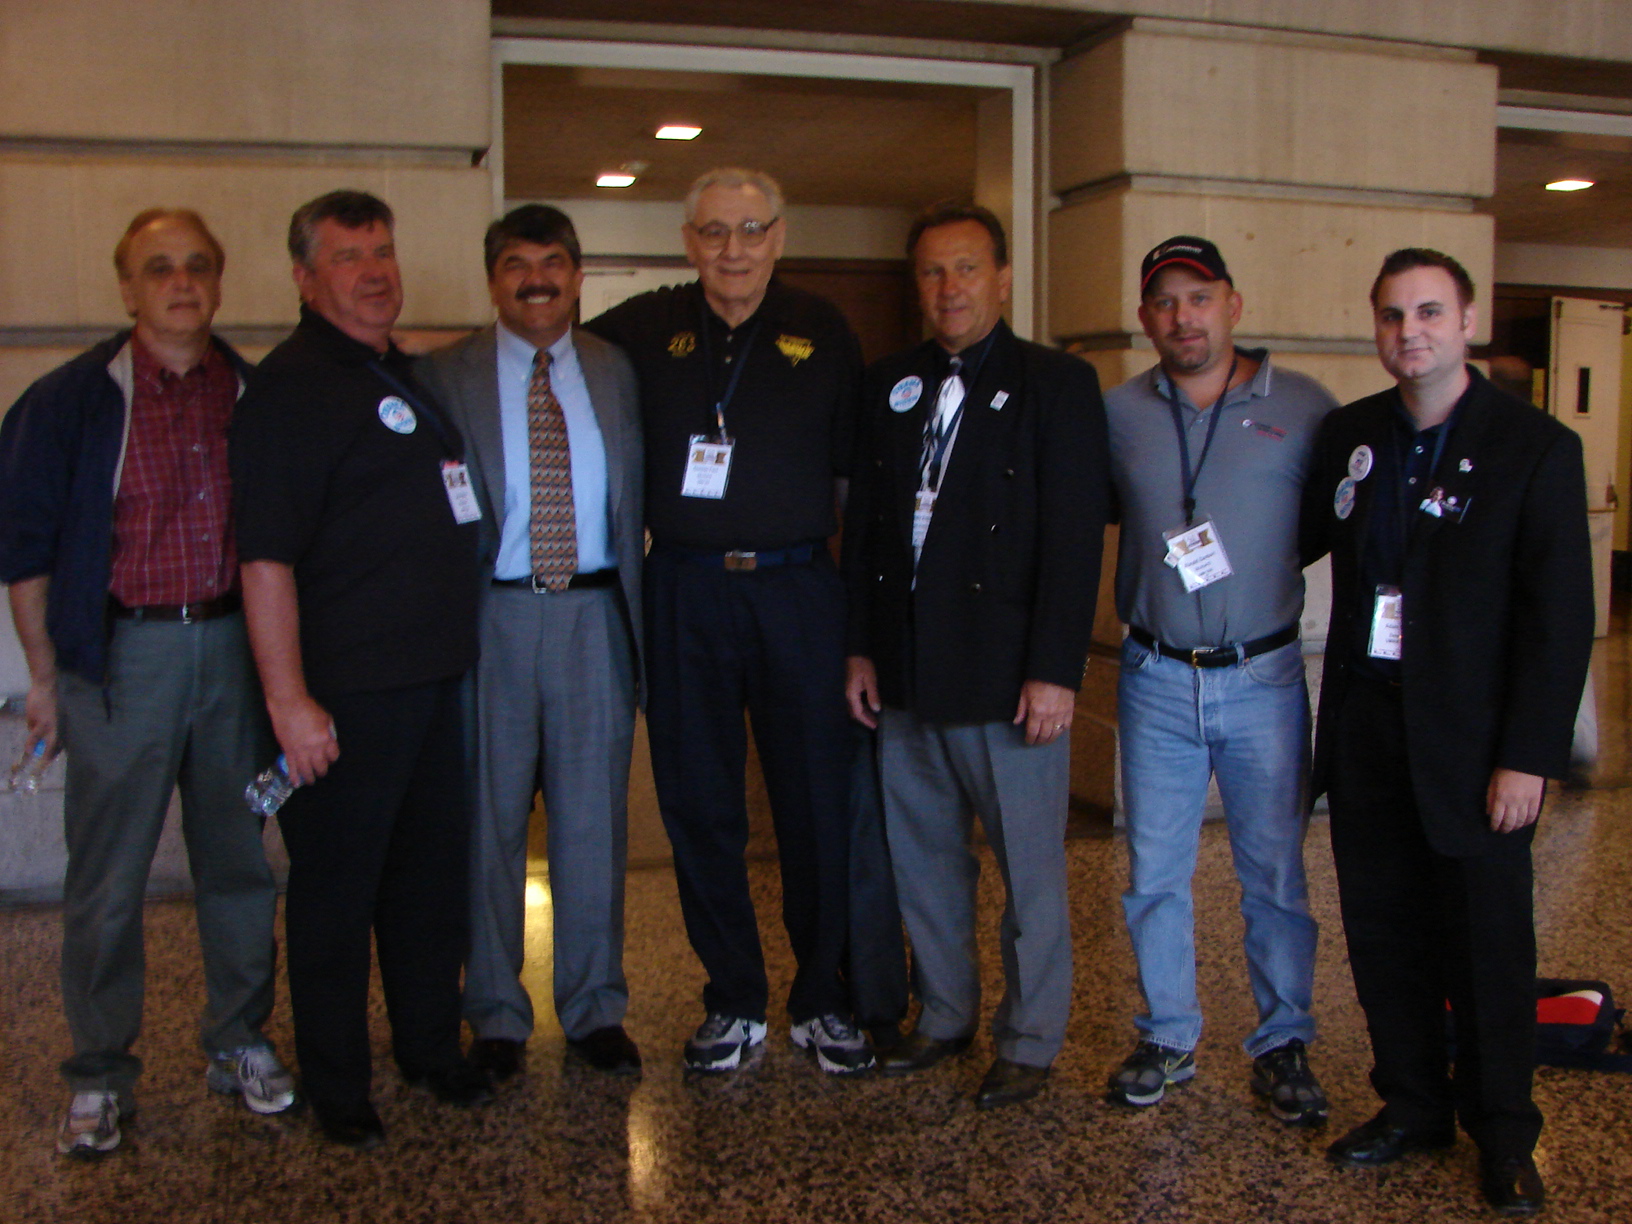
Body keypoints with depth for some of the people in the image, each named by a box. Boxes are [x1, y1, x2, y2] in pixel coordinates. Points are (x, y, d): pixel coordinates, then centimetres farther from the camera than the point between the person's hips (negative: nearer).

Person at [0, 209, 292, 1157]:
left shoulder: (255, 396, 6)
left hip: (232, 646, 3)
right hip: (122, 654, -2)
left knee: (241, 860, 10)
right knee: (107, 878, 3)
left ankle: (241, 1044, 26)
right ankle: (101, 1076, 18)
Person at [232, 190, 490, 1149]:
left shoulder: (408, 376, 15)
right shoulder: (289, 386, -10)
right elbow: (266, 558, -17)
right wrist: (289, 700, -21)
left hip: (435, 676, 8)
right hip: (343, 693, -8)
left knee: (435, 873, 16)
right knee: (336, 889, 5)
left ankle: (432, 1045, 32)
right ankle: (338, 1088, 20)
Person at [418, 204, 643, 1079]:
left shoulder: (617, 373, 10)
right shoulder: (444, 376, 3)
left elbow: (635, 501, 10)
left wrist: (642, 609, 1)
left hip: (594, 616, 2)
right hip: (492, 616, -1)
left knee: (593, 818, 8)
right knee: (490, 820, 6)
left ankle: (595, 1009, 23)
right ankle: (496, 1016, 21)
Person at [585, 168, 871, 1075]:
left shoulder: (823, 332, 6)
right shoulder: (644, 330, 6)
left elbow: (855, 467, 9)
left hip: (797, 592, 0)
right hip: (684, 597, 1)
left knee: (819, 804, 3)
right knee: (700, 806, 7)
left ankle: (823, 1000, 20)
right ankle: (734, 1001, 23)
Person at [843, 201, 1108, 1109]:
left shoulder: (1057, 384, -3)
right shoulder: (890, 386, 12)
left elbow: (1075, 537, -9)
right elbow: (864, 520, 13)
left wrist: (1055, 670, -15)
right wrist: (861, 645, 7)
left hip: (1008, 676, -5)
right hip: (908, 674, 5)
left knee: (1030, 869, 5)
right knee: (923, 857, 15)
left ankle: (1031, 1042, 22)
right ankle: (946, 1016, 33)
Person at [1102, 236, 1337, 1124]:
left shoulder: (1304, 408, -1)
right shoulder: (1117, 413, 4)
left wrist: (1249, 565, -5)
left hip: (1263, 679, -1)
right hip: (1155, 680, 2)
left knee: (1275, 872, 7)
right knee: (1154, 873, 9)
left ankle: (1283, 1044, 23)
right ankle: (1167, 1036, 26)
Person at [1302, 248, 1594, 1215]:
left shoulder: (1536, 447, -7)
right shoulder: (1349, 435, 7)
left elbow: (1561, 617, -10)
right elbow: (1307, 536, 21)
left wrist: (1530, 757, -14)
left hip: (1471, 738, -4)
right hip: (1366, 726, 4)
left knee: (1488, 943, 7)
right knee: (1383, 931, 13)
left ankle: (1503, 1133, 26)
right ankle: (1413, 1105, 31)